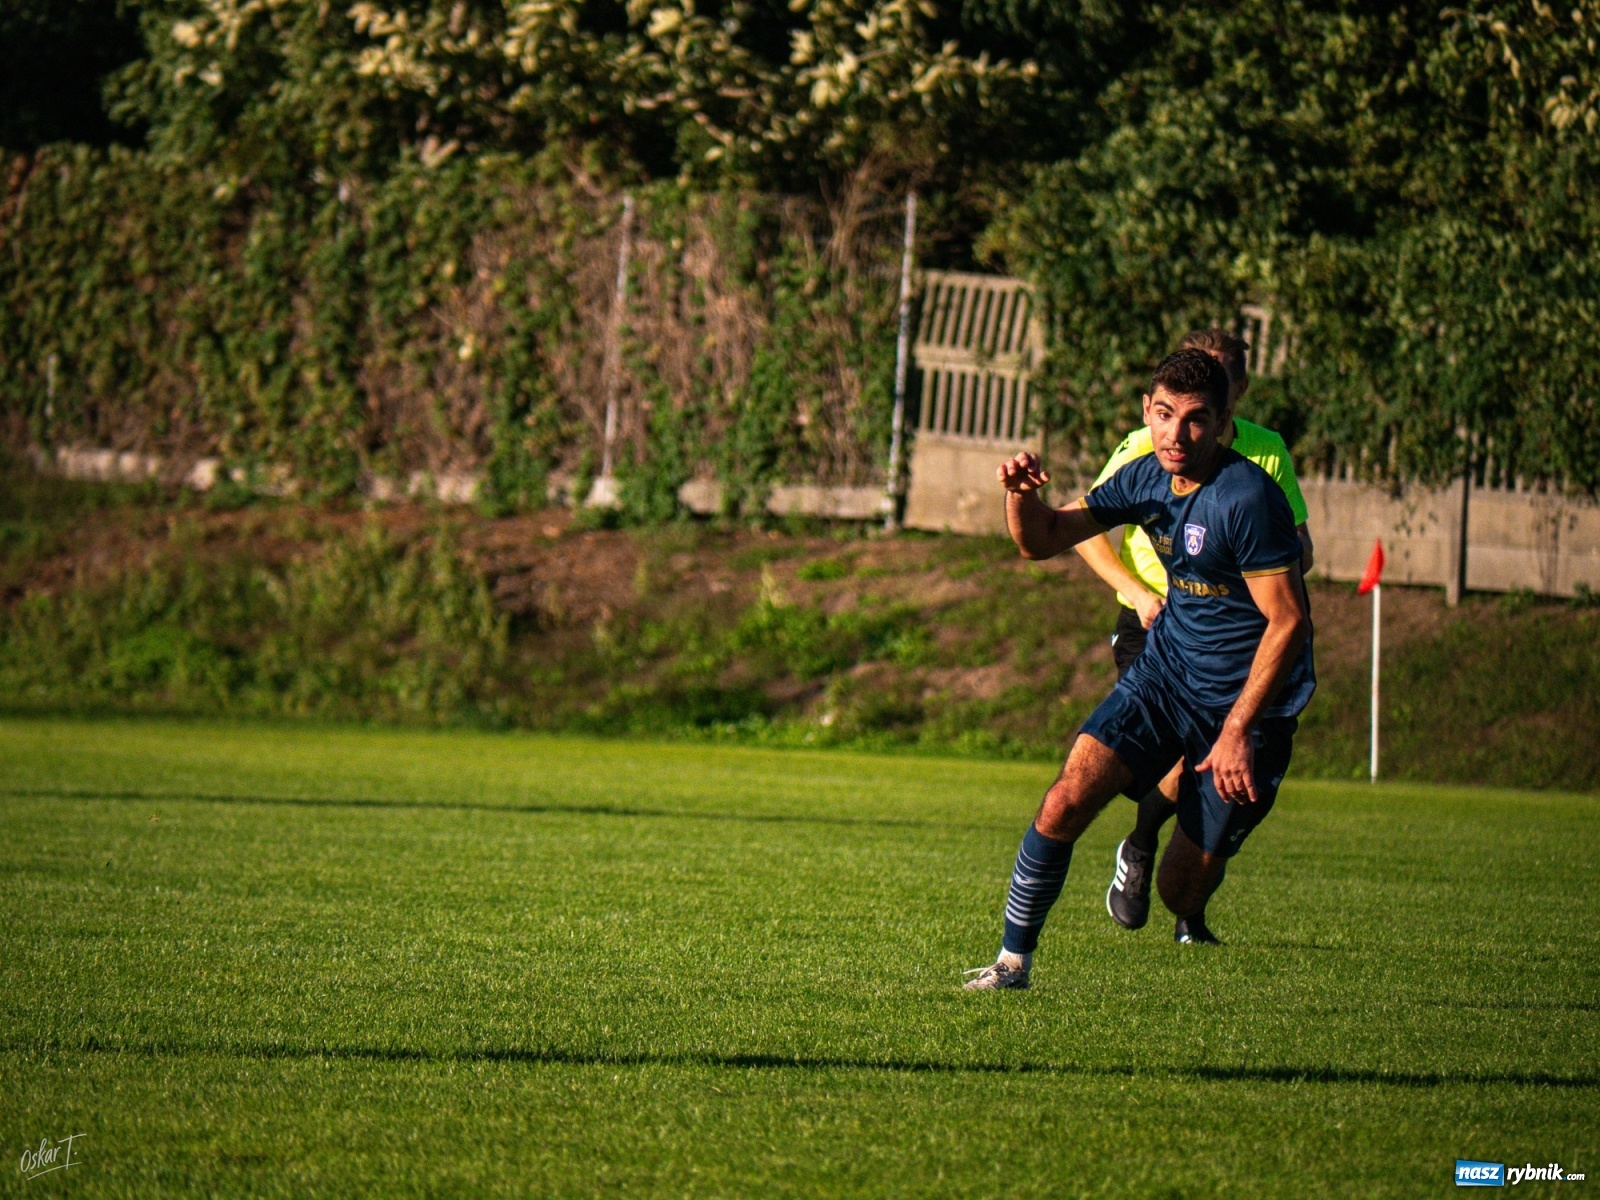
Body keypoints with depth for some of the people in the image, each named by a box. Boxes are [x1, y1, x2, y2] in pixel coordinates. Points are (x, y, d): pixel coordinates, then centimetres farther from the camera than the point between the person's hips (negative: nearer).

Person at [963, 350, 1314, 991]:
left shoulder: (1248, 498, -22)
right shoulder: (1148, 478, 0)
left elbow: (1288, 620, -21)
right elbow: (1044, 539, 10)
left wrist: (1237, 730, -23)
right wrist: (1021, 495, -13)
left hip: (1247, 699, -5)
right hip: (1165, 673, 6)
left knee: (1181, 891, -3)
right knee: (1065, 803, -15)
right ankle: (1014, 960, 1)